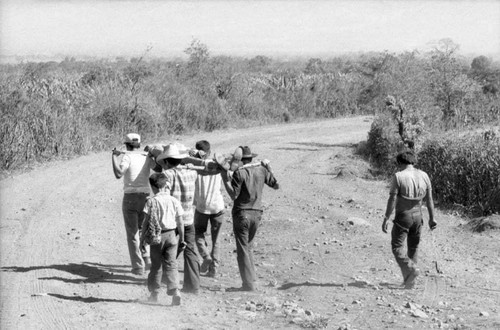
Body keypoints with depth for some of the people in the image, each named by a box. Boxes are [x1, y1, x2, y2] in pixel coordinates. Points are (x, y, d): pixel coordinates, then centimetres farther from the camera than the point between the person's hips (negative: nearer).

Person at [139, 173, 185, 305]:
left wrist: (142, 239, 0)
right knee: (171, 265, 3)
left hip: (155, 236, -2)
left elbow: (146, 222, -7)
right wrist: (182, 238, 14)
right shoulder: (174, 201, 0)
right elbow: (180, 222, 4)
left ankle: (154, 293, 18)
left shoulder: (151, 201, -8)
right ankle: (174, 290, -13)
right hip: (171, 235, 2)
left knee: (156, 266, 11)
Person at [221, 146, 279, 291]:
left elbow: (233, 195, -14)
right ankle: (251, 279, 18)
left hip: (242, 213, -5)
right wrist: (268, 168, 22)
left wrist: (225, 180, -6)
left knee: (243, 249, -2)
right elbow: (276, 185, 15)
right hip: (257, 213, 5)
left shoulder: (239, 173, -12)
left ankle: (249, 284, -6)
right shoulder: (261, 170, 3)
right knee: (249, 246, 20)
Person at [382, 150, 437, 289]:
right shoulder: (424, 176, 3)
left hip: (402, 216, -5)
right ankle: (409, 280, 21)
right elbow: (429, 199, 6)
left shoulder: (398, 176, -12)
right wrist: (431, 218, 13)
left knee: (397, 247, 3)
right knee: (413, 247, 17)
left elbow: (392, 199, -15)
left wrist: (386, 219, -11)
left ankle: (410, 269, -20)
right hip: (417, 215, 5)